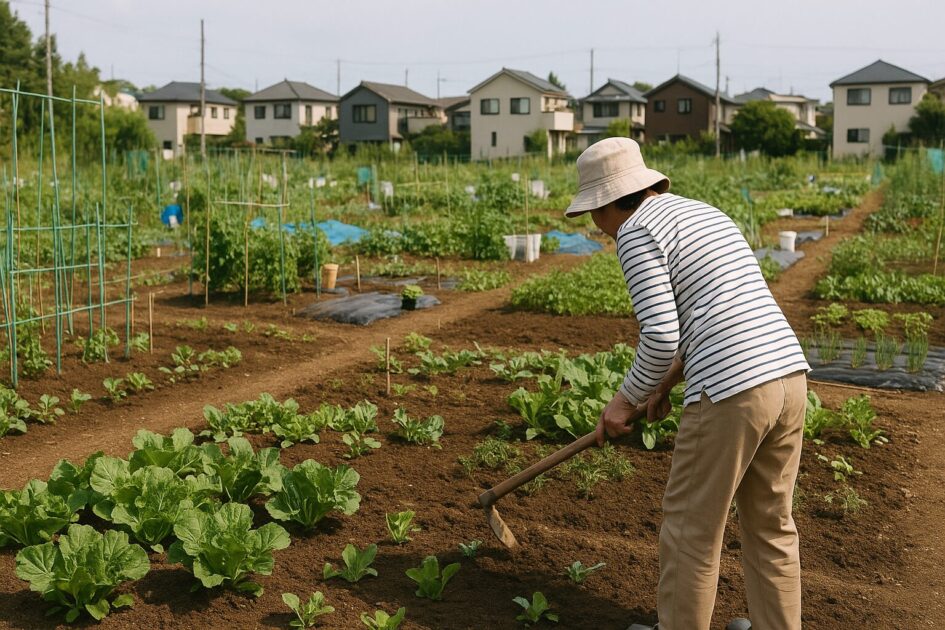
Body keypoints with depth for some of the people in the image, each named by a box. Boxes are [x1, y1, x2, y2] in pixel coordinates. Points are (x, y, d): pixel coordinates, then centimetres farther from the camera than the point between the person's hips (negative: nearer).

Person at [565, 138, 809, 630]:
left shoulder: (636, 231, -4)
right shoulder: (706, 215, 24)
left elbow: (660, 337, -11)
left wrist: (626, 400, 5)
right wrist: (669, 380, 31)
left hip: (731, 390, -8)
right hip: (788, 377, 8)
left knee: (690, 524, 11)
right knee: (769, 524, 21)